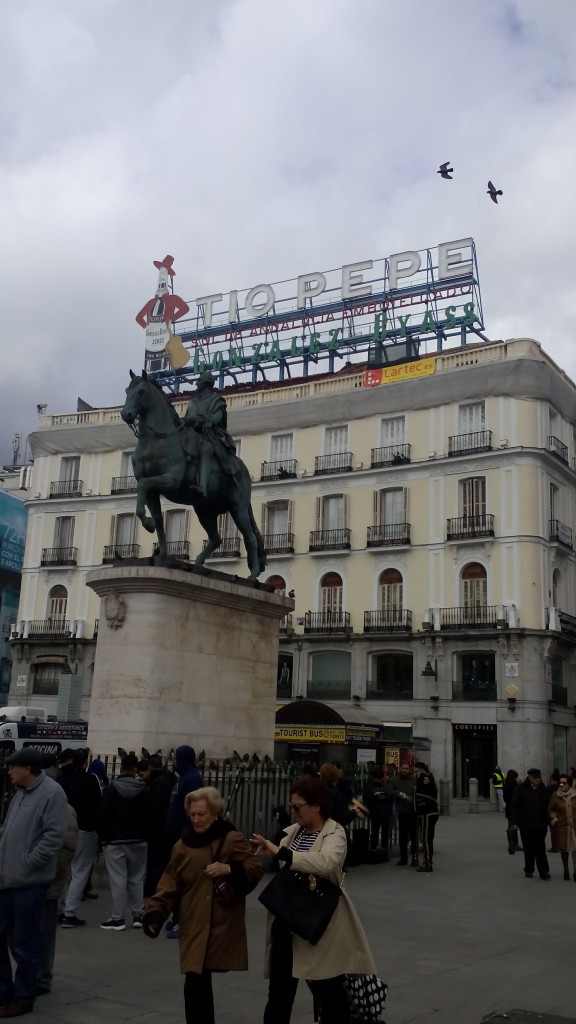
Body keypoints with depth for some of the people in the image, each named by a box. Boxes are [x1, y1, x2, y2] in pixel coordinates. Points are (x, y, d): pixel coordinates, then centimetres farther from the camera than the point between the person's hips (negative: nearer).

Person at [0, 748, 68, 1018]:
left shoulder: (52, 793, -14)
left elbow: (55, 836, -20)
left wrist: (28, 862, -17)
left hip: (28, 882, -9)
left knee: (24, 943, 3)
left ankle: (23, 998, 17)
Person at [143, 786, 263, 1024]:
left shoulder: (233, 839, -2)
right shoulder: (183, 844, 5)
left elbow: (255, 870, 0)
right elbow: (170, 884, 4)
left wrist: (230, 869, -17)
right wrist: (155, 913, -8)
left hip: (222, 926, -2)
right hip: (194, 926, 2)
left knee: (201, 981, 3)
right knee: (195, 981, -4)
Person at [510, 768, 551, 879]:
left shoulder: (544, 790, 3)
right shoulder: (521, 789, -3)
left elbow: (548, 808, 7)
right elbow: (515, 806, -4)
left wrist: (547, 822, 1)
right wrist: (514, 821, -9)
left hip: (540, 825, 1)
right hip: (525, 824, 0)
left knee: (540, 849, -3)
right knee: (528, 849, 9)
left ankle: (544, 871, -1)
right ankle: (529, 870, 21)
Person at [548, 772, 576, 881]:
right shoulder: (555, 796, -5)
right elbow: (549, 809, 3)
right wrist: (553, 817, -13)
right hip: (562, 826, 1)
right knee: (564, 849, 11)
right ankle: (566, 871, 26)